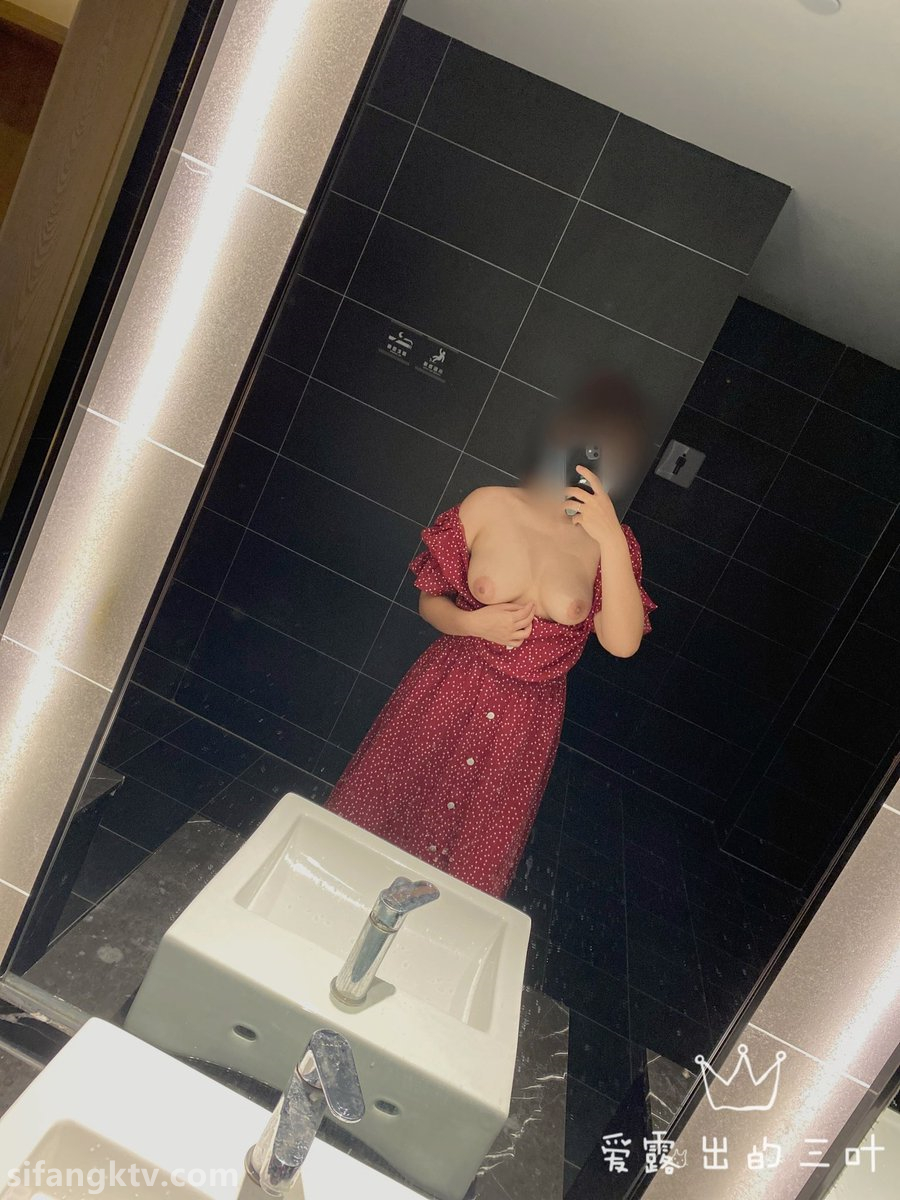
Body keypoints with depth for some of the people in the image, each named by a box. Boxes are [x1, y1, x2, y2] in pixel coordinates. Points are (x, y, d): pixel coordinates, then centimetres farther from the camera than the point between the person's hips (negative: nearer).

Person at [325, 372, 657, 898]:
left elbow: (623, 643, -24)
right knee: (375, 814, 16)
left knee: (474, 864, 17)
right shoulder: (490, 506, -11)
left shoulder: (611, 542, -10)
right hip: (447, 692, 0)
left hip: (526, 722, 0)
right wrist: (474, 624, -22)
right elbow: (429, 601, -1)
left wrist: (611, 540, -31)